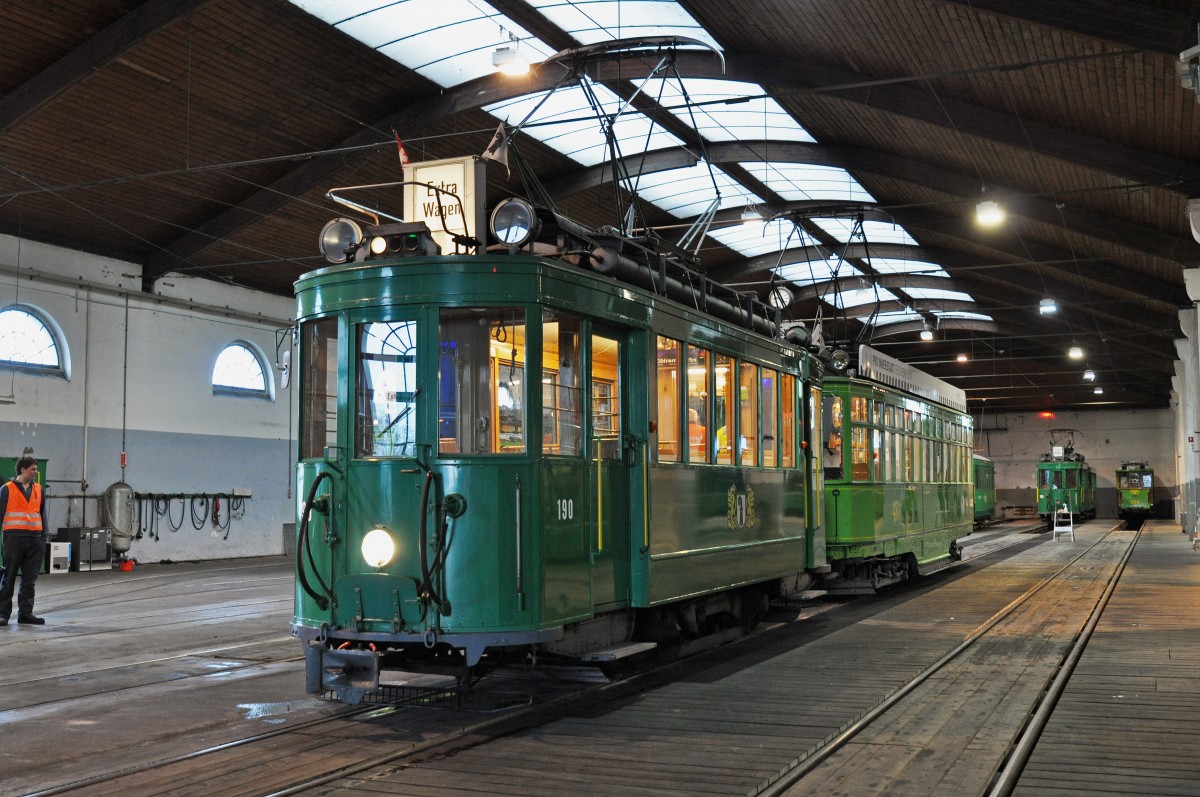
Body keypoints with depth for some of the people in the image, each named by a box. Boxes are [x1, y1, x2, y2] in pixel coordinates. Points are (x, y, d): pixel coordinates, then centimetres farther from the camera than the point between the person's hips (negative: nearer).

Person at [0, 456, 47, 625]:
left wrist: (43, 538, 9)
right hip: (14, 538, -4)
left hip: (35, 539, 4)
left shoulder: (38, 489, 12)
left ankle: (25, 613, 12)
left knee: (29, 579, 6)